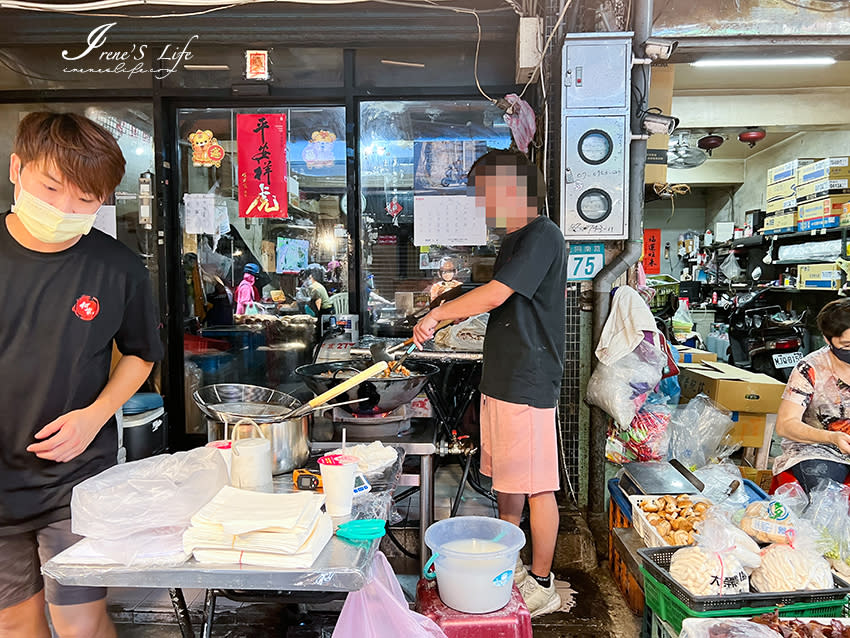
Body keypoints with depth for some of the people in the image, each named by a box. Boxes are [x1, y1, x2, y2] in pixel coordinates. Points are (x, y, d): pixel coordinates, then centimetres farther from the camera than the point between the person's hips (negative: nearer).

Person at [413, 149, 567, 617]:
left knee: (536, 486, 2)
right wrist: (453, 307, 14)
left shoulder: (542, 235, -14)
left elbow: (494, 295, -22)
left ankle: (542, 585, 17)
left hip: (528, 384, -10)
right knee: (505, 481, 18)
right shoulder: (514, 240, 18)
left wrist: (437, 314, -13)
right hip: (501, 380, 10)